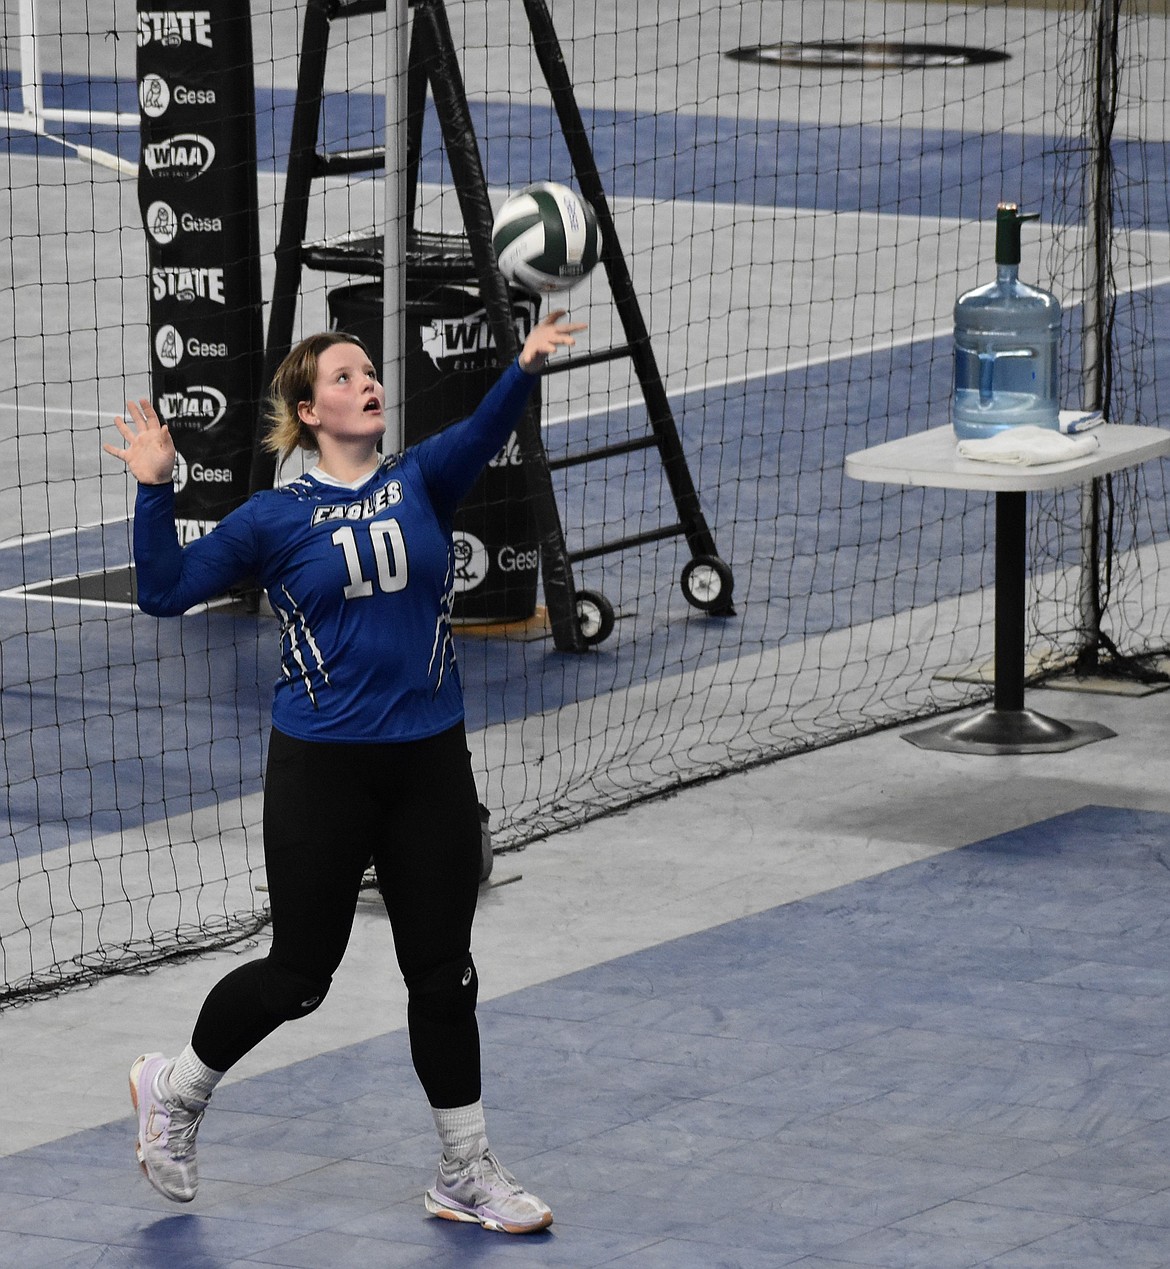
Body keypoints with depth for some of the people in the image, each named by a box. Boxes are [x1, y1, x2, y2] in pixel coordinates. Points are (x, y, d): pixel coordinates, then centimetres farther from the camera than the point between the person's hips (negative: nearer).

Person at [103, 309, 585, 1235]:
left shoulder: (421, 483, 2)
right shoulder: (275, 519, -2)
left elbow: (479, 436, -19)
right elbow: (166, 591, -5)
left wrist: (526, 368, -38)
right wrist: (155, 490, -17)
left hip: (430, 766, 3)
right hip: (322, 768, -3)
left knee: (444, 972, 8)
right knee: (298, 976, 5)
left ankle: (468, 1174, 19)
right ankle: (175, 1088, 31)